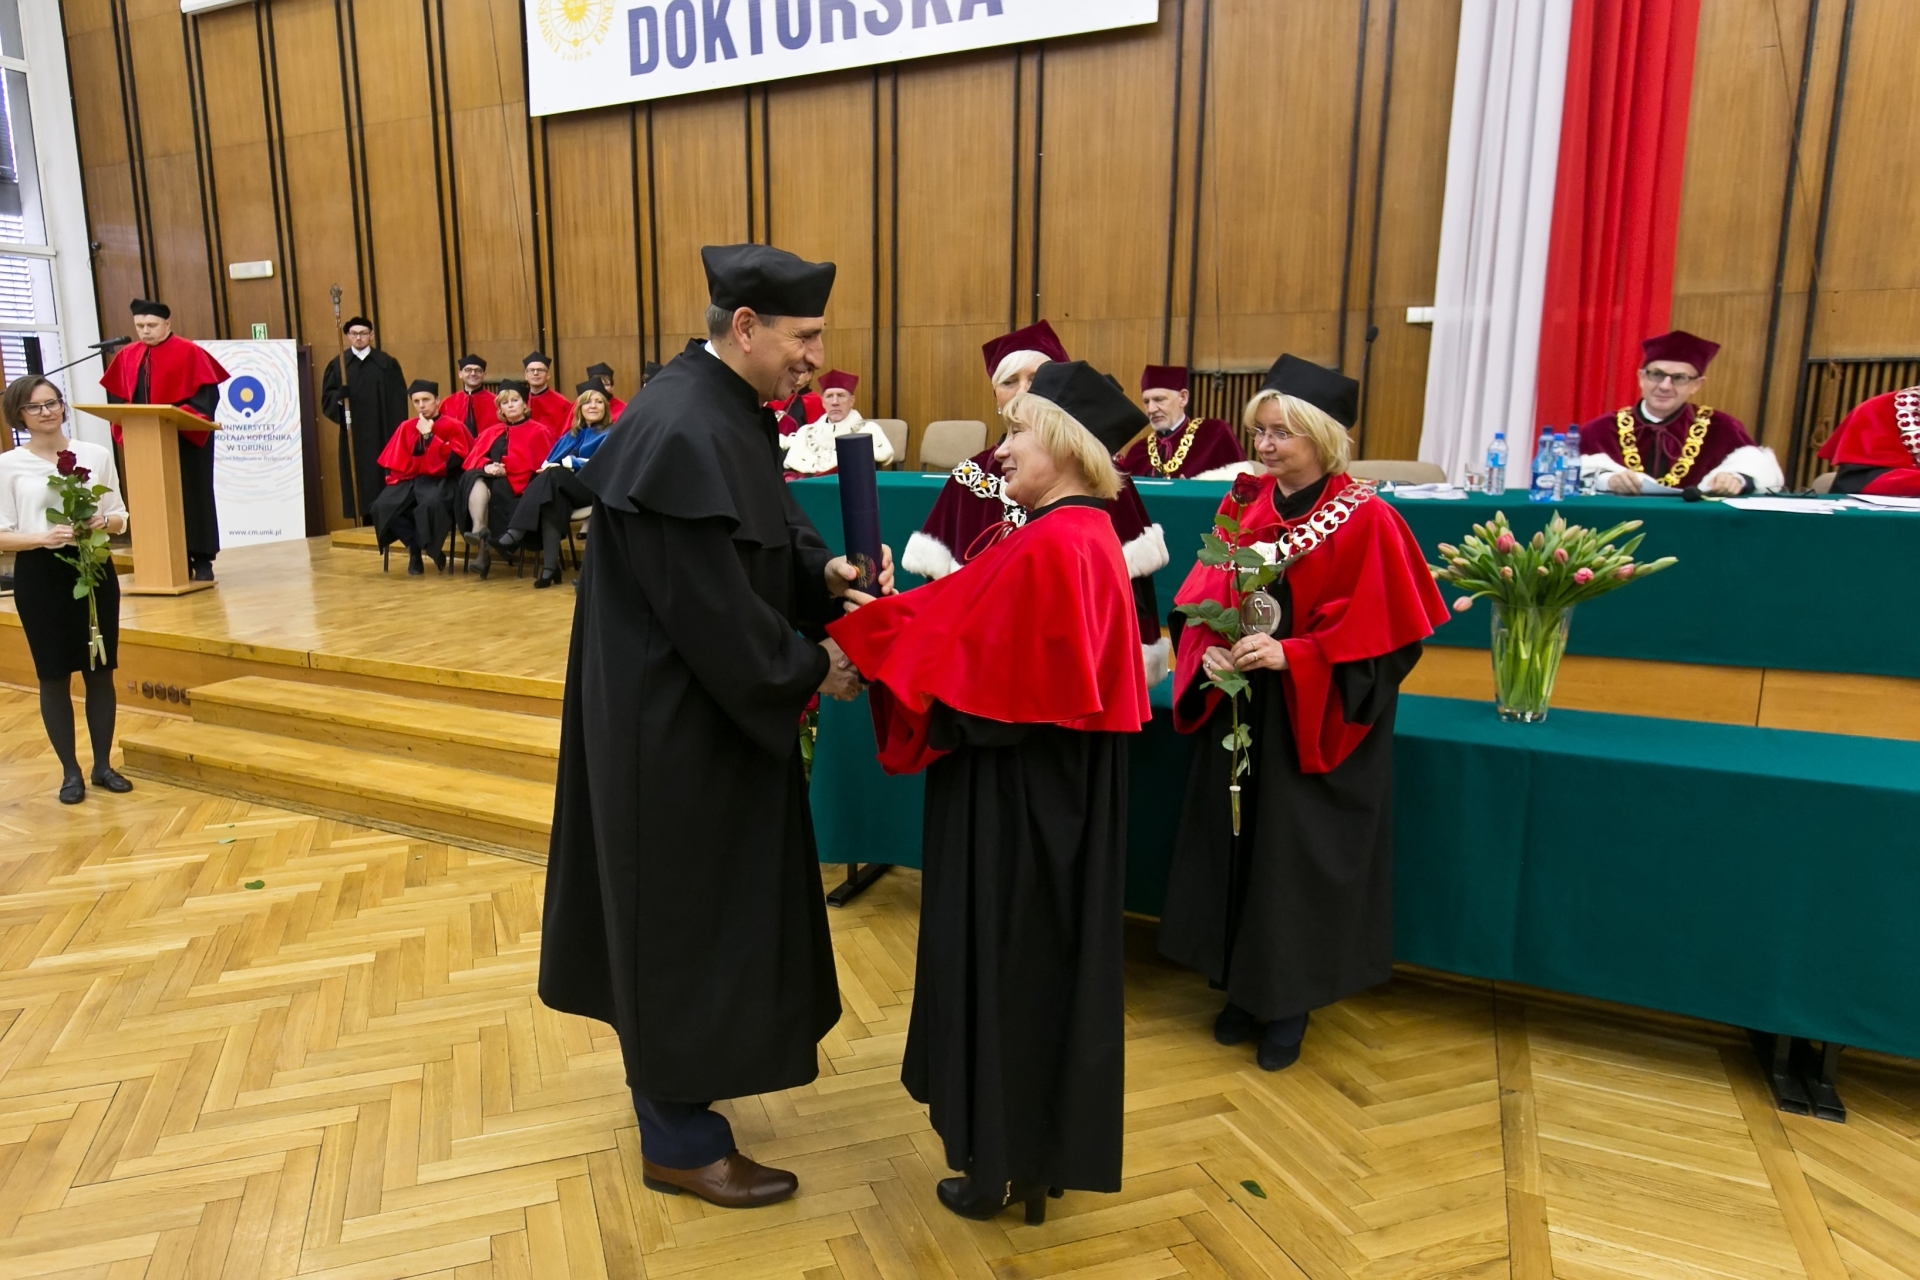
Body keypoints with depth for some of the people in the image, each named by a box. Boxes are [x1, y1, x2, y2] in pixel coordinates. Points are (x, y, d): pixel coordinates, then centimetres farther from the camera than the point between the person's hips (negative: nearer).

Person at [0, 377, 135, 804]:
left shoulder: (97, 454, 5)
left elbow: (120, 517, 9)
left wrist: (103, 521, -13)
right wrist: (43, 537, -21)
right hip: (40, 575, -2)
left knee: (100, 670, 7)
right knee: (53, 675, 4)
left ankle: (103, 765, 19)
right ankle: (70, 772, 15)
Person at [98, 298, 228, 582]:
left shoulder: (190, 353, -4)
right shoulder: (126, 356, 11)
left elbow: (206, 395, -10)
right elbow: (116, 397, 13)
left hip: (186, 438, -5)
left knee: (192, 496, 0)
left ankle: (201, 560, 4)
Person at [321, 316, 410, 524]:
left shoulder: (386, 363, 3)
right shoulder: (337, 364, 6)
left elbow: (398, 399, 1)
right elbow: (326, 397, 4)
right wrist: (338, 396, -19)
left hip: (382, 432, -1)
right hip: (353, 433, 1)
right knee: (359, 477, 0)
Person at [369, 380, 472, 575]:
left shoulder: (452, 427, -1)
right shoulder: (405, 428, 12)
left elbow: (456, 459, -15)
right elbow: (393, 461, 18)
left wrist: (428, 435, -15)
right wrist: (394, 477, -1)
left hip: (440, 482, -5)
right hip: (410, 481, 5)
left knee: (431, 504, -39)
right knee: (382, 507, -23)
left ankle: (418, 548, -14)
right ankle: (415, 547, -7)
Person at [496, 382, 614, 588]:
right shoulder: (572, 434, 26)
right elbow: (549, 461, 14)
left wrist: (567, 463, -11)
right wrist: (550, 466, -10)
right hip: (566, 488, 4)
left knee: (552, 477, -31)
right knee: (554, 500, -33)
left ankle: (518, 531, -34)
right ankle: (550, 566, -42)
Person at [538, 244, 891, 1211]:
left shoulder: (729, 408, 5)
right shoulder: (681, 433, -26)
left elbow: (768, 532, 13)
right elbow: (713, 608, -26)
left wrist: (827, 571, -6)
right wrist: (812, 669, -13)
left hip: (703, 704, 10)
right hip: (675, 720, -10)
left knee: (701, 903, 23)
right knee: (683, 909, 5)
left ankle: (673, 1080, 45)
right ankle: (679, 1143, 26)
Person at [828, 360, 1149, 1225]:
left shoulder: (1049, 548, -24)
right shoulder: (1081, 534, 7)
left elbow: (969, 666, -22)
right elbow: (973, 624, 8)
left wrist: (865, 641, -11)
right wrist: (887, 616, -2)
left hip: (1018, 797, -10)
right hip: (1053, 787, 10)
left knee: (1004, 961, 6)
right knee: (1039, 958, 21)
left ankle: (1009, 1162, 26)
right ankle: (1042, 1146, 40)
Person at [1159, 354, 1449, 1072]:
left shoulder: (1365, 520, -12)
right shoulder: (1244, 507, 4)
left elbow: (1381, 633, -13)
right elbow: (1204, 601, 6)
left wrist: (1289, 655, -23)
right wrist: (1209, 651, -14)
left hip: (1315, 726, -5)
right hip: (1238, 715, 5)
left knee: (1297, 860, 4)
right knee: (1236, 848, 12)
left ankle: (1290, 1003, 24)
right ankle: (1245, 988, 30)